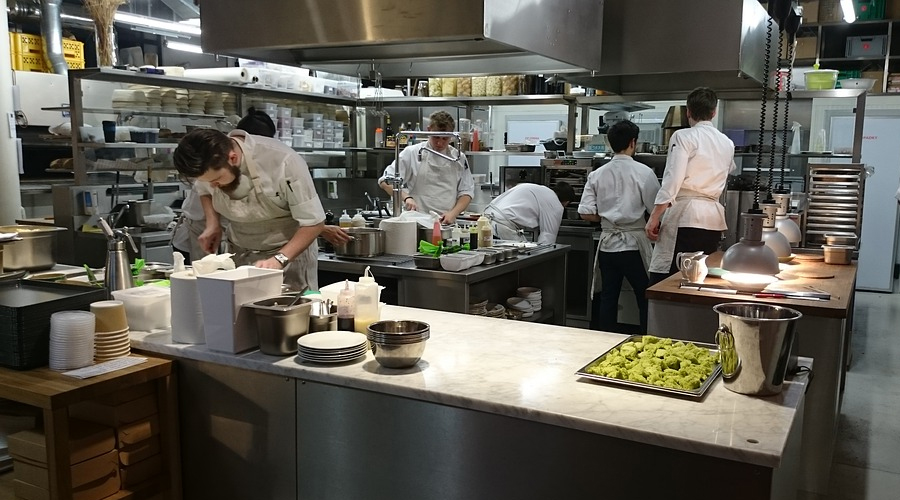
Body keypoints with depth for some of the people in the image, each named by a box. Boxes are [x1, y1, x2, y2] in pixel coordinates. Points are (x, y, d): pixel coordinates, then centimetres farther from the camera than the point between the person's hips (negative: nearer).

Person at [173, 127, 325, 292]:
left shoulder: (283, 161, -28)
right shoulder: (210, 165, -11)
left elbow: (313, 222, -22)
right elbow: (204, 189, 14)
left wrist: (279, 259, -32)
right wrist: (212, 223, -5)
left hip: (290, 253, -4)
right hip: (239, 256, 4)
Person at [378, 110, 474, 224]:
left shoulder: (458, 158, 11)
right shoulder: (412, 153, 3)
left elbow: (467, 192, 13)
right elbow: (386, 181, 1)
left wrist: (453, 213, -4)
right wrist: (406, 197, -15)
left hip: (446, 224, 2)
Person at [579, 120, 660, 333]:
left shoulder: (597, 174, 2)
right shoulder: (643, 172, -9)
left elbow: (586, 213, 1)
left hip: (607, 243, 4)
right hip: (634, 243, -4)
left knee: (607, 298, 11)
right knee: (646, 299, 6)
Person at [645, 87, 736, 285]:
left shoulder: (683, 137, -3)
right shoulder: (727, 143, 16)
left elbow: (672, 180, -13)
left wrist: (654, 217, -11)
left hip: (685, 216, -6)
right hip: (714, 218, 7)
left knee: (663, 282, -6)